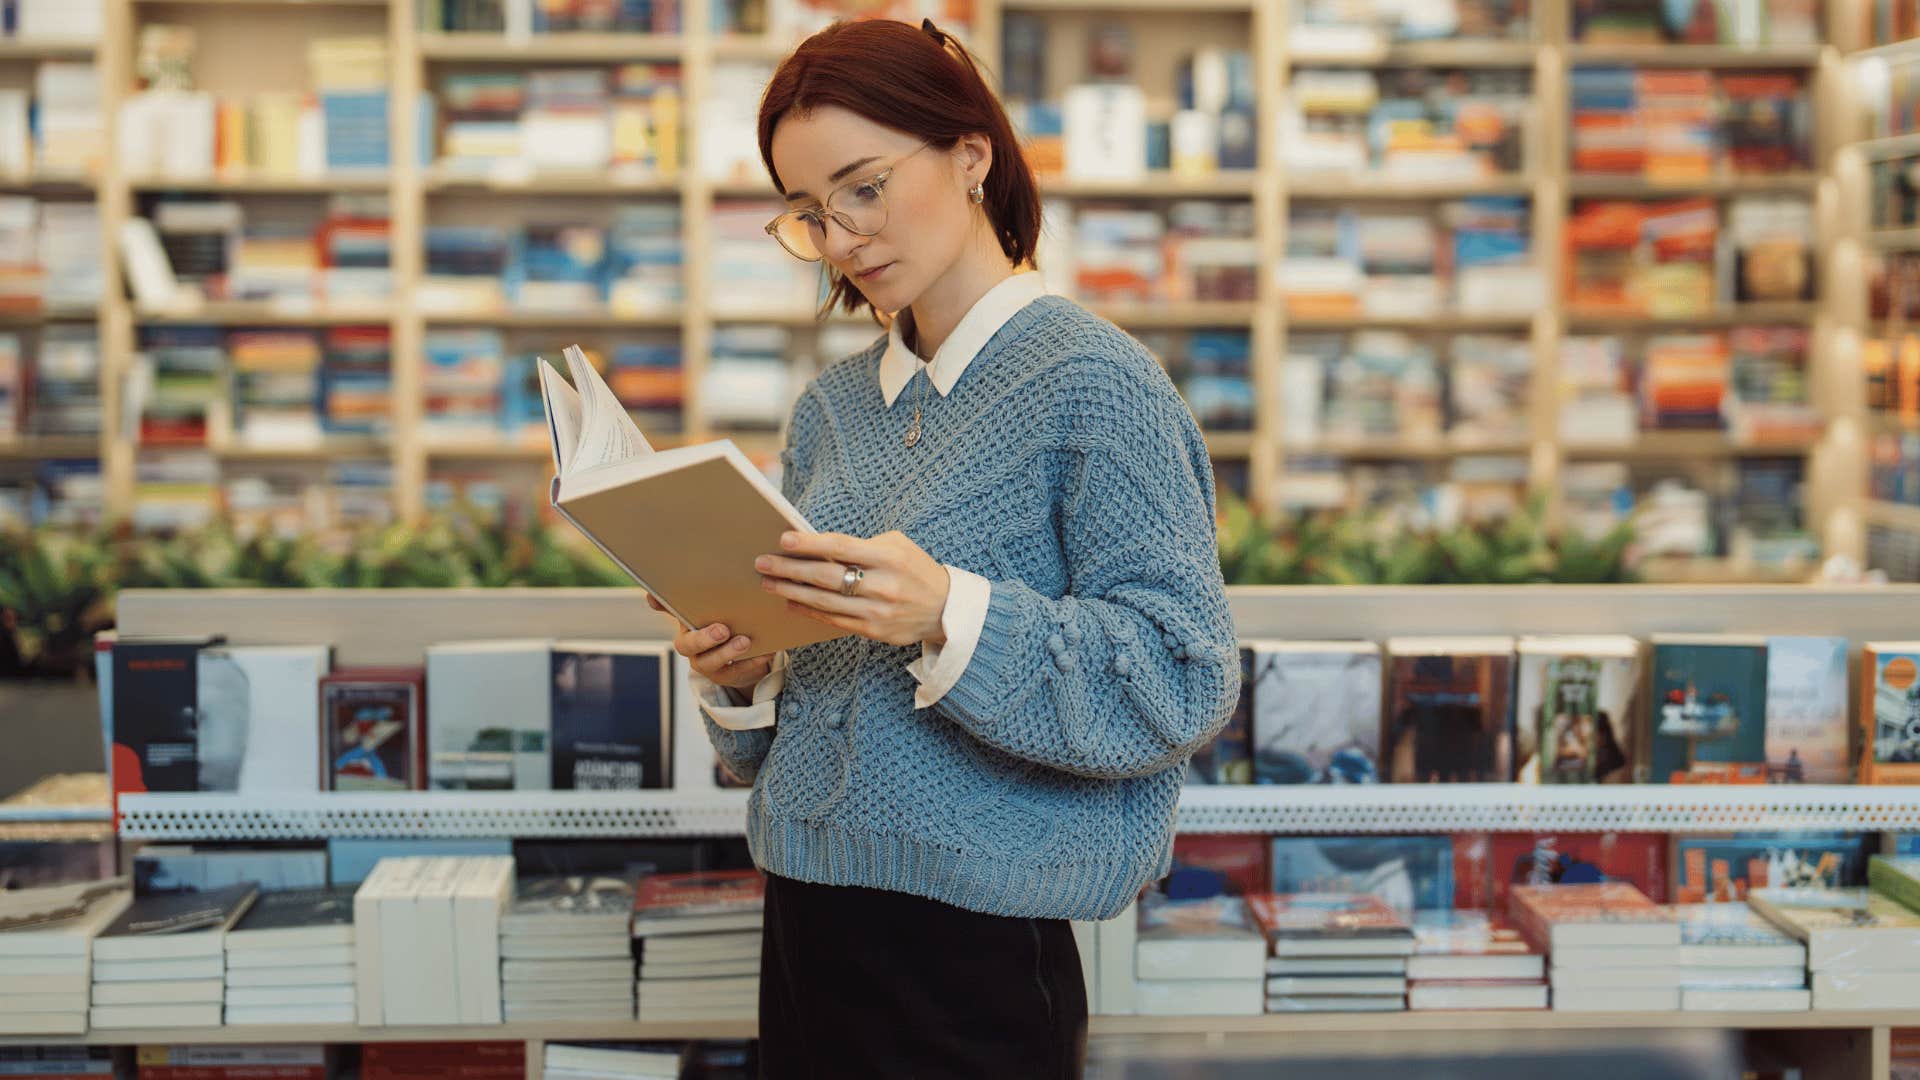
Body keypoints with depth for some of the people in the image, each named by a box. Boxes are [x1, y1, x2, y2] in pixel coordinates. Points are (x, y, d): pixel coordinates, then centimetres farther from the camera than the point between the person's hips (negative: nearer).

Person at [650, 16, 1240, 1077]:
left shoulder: (1092, 381, -10)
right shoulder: (830, 406, 10)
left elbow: (1182, 681, -17)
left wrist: (951, 617, -27)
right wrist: (741, 678, -5)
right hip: (805, 922, 6)